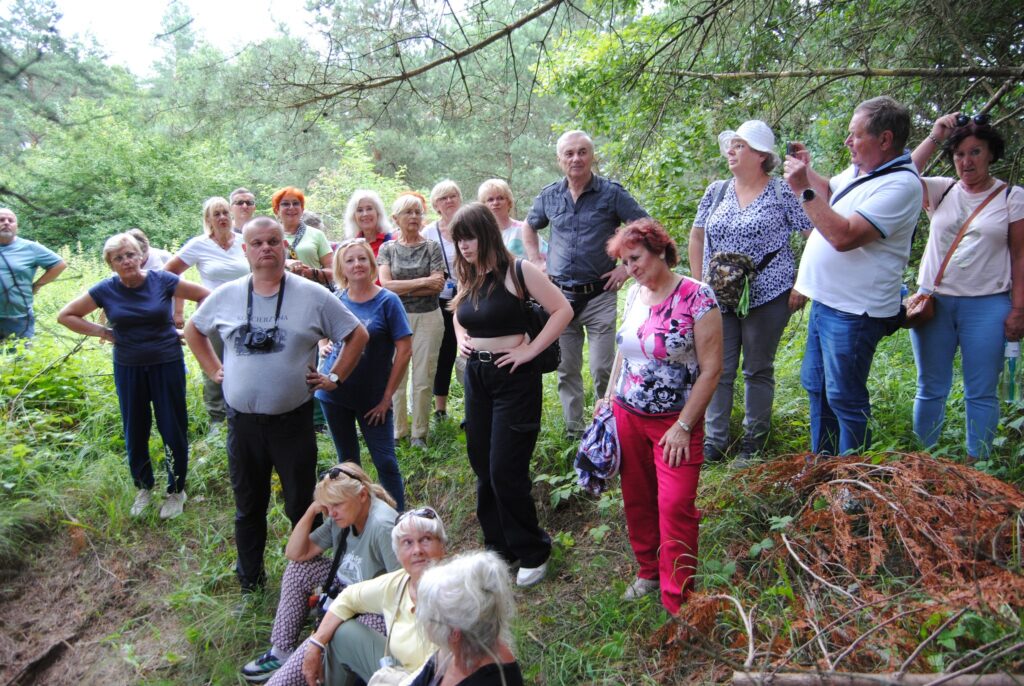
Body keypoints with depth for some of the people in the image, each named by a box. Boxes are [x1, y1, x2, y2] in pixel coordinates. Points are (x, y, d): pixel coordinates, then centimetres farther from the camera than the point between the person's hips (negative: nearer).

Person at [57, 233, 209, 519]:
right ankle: (144, 487, 31)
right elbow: (66, 315, 6)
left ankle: (176, 490, 20)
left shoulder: (162, 280, -9)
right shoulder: (106, 290, -4)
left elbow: (206, 296, -5)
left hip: (167, 364, -2)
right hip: (128, 368, 2)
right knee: (135, 431, 12)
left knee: (173, 428, 4)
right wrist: (103, 332, -4)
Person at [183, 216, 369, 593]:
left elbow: (357, 335, 1)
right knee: (248, 507, 17)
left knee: (301, 505, 9)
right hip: (242, 421, 3)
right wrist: (214, 370, 10)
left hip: (293, 420, -2)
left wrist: (334, 377, -3)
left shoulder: (313, 296, -6)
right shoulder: (226, 296, 2)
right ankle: (249, 582, 34)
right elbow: (193, 330, 19)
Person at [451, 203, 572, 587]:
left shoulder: (517, 271, -12)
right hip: (476, 376, 7)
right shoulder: (468, 278, 8)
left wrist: (530, 350, -16)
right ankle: (499, 549, 29)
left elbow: (562, 310, -14)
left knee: (505, 472, -6)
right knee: (483, 469, 13)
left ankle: (532, 554, 14)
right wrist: (461, 338, 9)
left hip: (513, 378, -7)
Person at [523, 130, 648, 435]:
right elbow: (528, 228, 24)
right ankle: (573, 430, 22)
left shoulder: (611, 193, -4)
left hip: (599, 294, -3)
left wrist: (626, 267, -6)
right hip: (559, 295, 4)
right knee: (566, 370, 10)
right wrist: (536, 264, 13)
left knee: (603, 370, -3)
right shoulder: (549, 196, 6)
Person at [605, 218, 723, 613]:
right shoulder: (634, 295, 6)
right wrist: (610, 396, 12)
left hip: (675, 422, -6)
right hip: (628, 415, 6)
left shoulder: (696, 297, -13)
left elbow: (711, 368, -13)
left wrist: (684, 426, -14)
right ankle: (649, 571, 33)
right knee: (636, 500, 12)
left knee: (675, 507, -6)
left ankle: (677, 603, 9)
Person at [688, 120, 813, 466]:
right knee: (718, 370, 6)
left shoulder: (783, 192, -5)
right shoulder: (716, 191, 9)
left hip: (767, 298, -4)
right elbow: (697, 236, 16)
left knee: (758, 370, 8)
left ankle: (753, 444, 20)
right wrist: (699, 283, 9)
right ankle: (714, 443, 17)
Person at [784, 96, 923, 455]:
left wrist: (803, 190, -25)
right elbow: (830, 192, 30)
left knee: (844, 397, 1)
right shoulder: (859, 170, 8)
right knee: (816, 385, 21)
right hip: (826, 300, 10)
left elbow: (844, 236, -30)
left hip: (853, 311, -10)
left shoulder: (901, 184, -21)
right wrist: (807, 171, 9)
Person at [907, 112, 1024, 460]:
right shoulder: (942, 190, 7)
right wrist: (933, 137, -7)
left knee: (981, 393, 3)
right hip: (934, 301, 2)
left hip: (987, 305, -1)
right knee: (931, 389, 8)